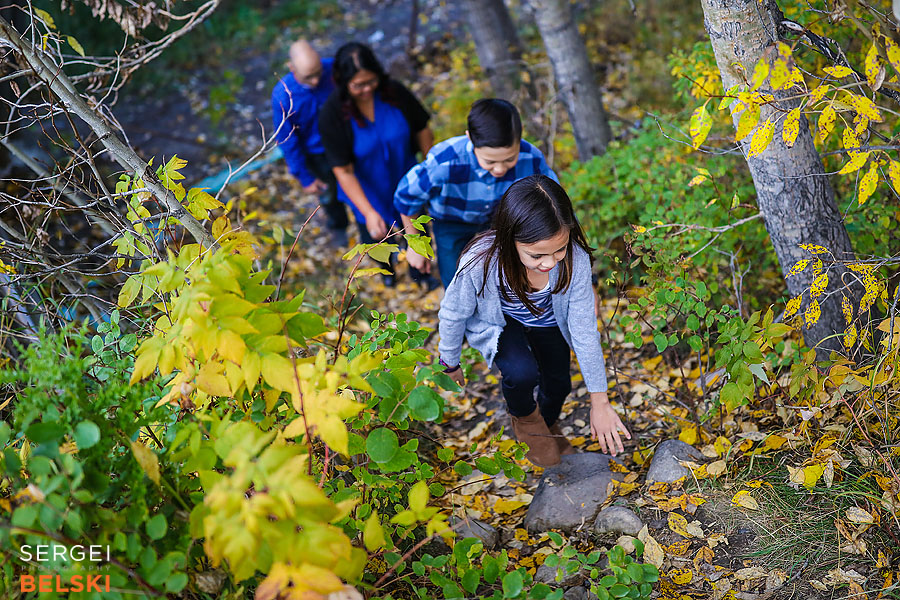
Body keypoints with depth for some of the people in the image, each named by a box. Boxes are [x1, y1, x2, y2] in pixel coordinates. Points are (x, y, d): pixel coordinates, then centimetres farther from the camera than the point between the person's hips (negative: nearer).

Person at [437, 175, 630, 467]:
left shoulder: (575, 258, -37)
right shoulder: (480, 264, -43)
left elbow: (585, 330, -24)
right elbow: (453, 315, -21)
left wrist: (600, 403, -16)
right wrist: (450, 363, -2)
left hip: (547, 319, 3)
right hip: (498, 321, -3)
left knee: (558, 383, 15)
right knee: (522, 372, -27)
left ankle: (547, 426, 54)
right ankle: (524, 418, 11)